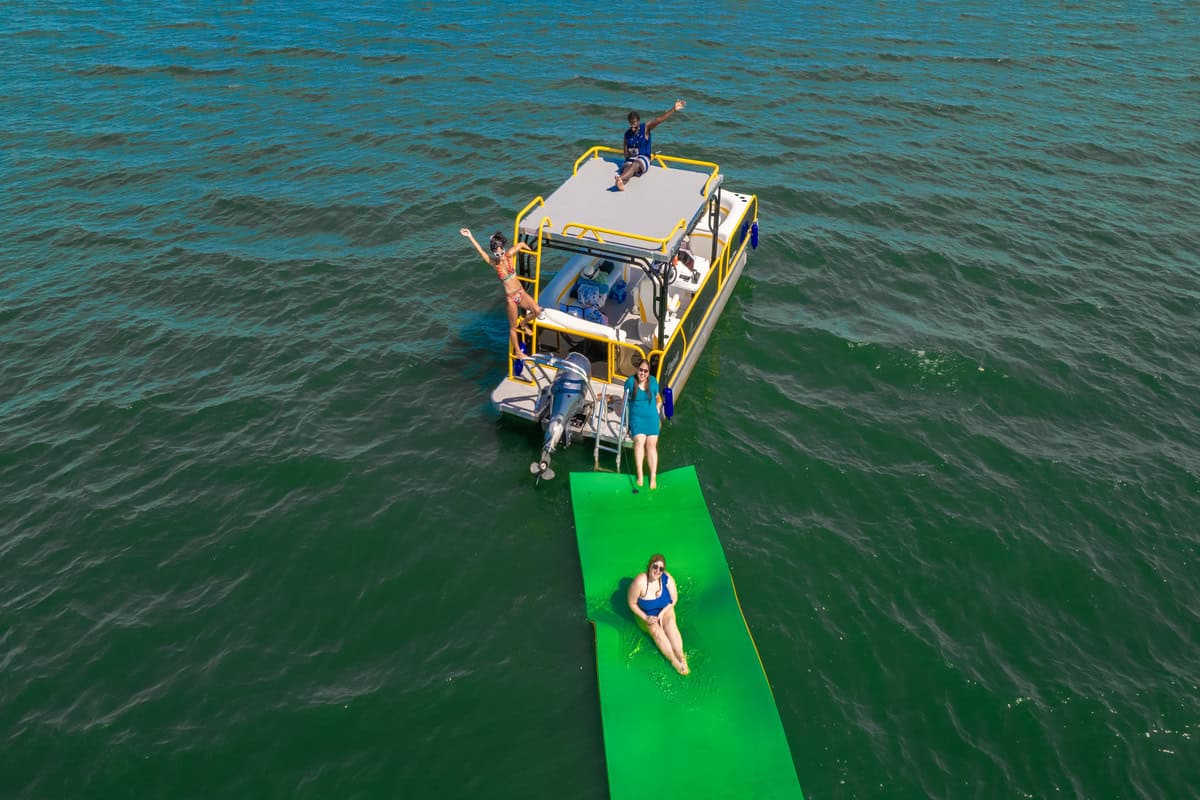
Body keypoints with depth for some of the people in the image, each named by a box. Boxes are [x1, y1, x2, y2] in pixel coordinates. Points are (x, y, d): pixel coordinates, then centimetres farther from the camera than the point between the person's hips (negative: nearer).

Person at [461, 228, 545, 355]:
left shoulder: (509, 255, -7)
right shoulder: (494, 263, -13)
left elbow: (521, 244, 7)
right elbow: (480, 250, -24)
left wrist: (531, 251, 23)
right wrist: (470, 236, -32)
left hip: (521, 292, 3)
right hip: (510, 298, -3)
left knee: (537, 311, -10)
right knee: (513, 327, 5)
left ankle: (523, 323, 24)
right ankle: (517, 351, 24)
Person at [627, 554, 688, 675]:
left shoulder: (667, 578, -24)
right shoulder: (639, 582, -30)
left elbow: (674, 599, -8)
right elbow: (632, 604, -16)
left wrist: (661, 614, -18)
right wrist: (646, 618, -22)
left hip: (665, 610, 1)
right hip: (646, 614, -1)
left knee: (671, 624, -27)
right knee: (656, 630, -26)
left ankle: (681, 657, -31)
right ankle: (674, 661, -28)